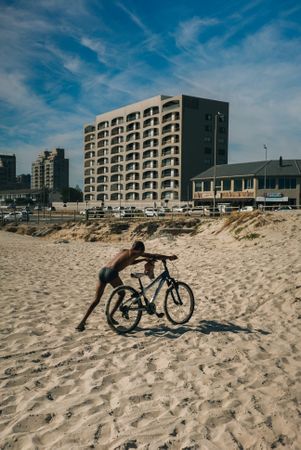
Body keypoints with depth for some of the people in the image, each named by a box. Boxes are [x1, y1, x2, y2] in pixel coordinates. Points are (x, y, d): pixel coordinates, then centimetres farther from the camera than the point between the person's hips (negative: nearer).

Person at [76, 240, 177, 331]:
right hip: (111, 273, -7)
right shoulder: (134, 252, 10)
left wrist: (144, 259, 45)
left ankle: (82, 322, 9)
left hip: (102, 271, 7)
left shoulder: (124, 251, 29)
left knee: (96, 300, 14)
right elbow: (153, 256, 11)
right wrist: (169, 257, 19)